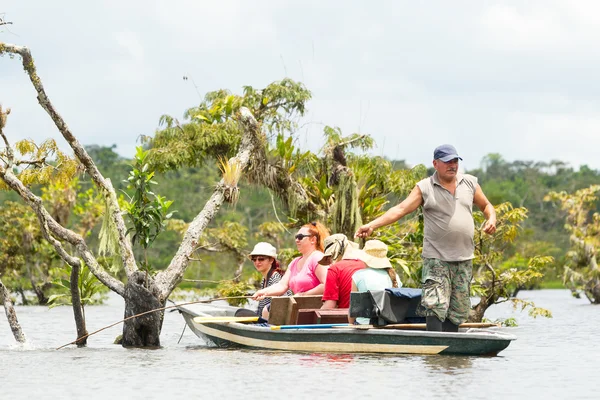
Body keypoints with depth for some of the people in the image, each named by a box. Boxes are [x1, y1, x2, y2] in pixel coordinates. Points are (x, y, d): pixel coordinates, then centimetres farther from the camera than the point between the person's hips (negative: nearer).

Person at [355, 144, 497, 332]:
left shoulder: (469, 183, 10)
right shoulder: (425, 188, -2)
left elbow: (486, 206, 23)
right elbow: (400, 209, -10)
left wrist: (491, 218, -1)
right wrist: (372, 225, -22)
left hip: (464, 259, 4)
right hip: (436, 258, -4)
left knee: (458, 309, 5)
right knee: (435, 306, -13)